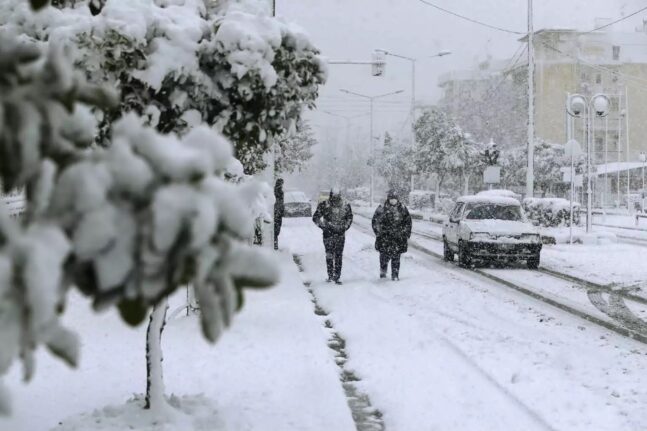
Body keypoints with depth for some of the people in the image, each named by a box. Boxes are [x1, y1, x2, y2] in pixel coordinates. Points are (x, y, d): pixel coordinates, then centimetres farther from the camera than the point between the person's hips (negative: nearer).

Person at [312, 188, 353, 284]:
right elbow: (315, 218, 0)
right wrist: (324, 226, -9)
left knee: (339, 256, -1)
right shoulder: (324, 206, -7)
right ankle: (330, 276, 12)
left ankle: (337, 277, 2)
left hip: (340, 234, 1)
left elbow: (349, 217, 17)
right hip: (328, 234, -1)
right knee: (329, 256, 1)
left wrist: (345, 227, 4)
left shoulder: (345, 205, 1)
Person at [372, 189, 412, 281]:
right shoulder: (382, 208, 0)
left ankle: (395, 275, 7)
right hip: (385, 237, -1)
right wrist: (379, 232, -3)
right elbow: (375, 221, 4)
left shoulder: (402, 209, 8)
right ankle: (383, 271, 21)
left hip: (398, 238, 1)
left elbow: (408, 222, 16)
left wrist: (406, 234, 11)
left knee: (396, 256, 0)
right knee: (385, 255, -1)